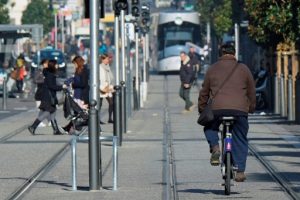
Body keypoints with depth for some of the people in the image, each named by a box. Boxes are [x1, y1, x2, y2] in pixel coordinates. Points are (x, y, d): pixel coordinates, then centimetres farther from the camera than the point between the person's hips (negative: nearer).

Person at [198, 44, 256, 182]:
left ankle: (214, 147, 0)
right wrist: (251, 108, 32)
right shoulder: (243, 69, 13)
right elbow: (251, 91, 19)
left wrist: (201, 109, 29)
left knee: (210, 127, 28)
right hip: (240, 109, 0)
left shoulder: (212, 69, 13)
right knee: (240, 140, 11)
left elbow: (204, 92, 17)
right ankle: (240, 171, 3)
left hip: (217, 108, 0)